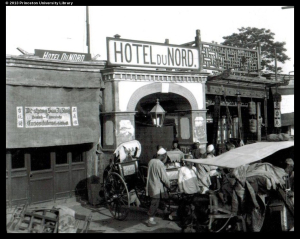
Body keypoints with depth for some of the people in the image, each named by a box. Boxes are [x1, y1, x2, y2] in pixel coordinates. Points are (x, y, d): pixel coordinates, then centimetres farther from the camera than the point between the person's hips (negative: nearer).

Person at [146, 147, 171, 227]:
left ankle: (151, 218, 33)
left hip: (150, 186, 8)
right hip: (157, 188, -8)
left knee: (153, 203, 22)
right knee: (155, 204, 2)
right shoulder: (160, 164, -20)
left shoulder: (151, 161, 5)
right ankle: (151, 221, 8)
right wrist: (169, 186, -3)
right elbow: (164, 178, -17)